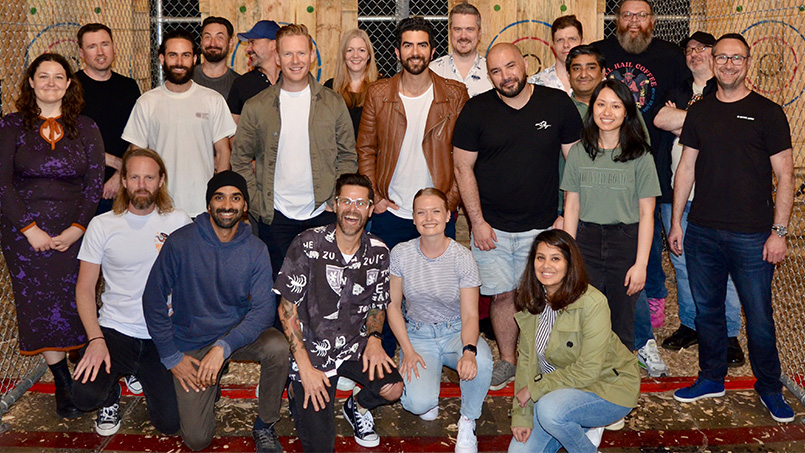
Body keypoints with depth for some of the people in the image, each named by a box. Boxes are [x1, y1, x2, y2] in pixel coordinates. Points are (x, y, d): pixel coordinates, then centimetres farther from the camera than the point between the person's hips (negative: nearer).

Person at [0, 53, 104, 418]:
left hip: (74, 231, 0)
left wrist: (78, 228, -7)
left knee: (76, 302, -2)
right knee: (40, 305, -1)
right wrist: (29, 229, -9)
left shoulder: (85, 128, 6)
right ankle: (63, 384, 8)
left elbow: (96, 183, 4)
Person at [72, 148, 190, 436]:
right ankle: (111, 396, 15)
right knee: (85, 396, -24)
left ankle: (143, 375, 23)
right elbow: (85, 288, 2)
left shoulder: (179, 222, -1)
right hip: (114, 329, 0)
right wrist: (96, 339, -12)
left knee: (170, 422, -10)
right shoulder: (102, 226, 0)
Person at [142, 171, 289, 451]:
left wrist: (224, 347, -28)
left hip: (237, 333, 1)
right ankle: (211, 385, 26)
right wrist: (171, 356, -7)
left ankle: (265, 426, -7)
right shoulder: (180, 242, -12)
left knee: (278, 347, -32)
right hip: (191, 344, -1)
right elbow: (154, 300, -5)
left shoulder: (255, 251, -8)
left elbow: (264, 309, -15)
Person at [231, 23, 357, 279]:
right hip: (275, 217, 0)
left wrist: (336, 199, -4)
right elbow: (240, 160, 7)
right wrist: (256, 203, -3)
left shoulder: (333, 104, 3)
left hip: (322, 214, 0)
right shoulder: (256, 107, 2)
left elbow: (348, 156, 7)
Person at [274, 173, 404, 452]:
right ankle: (298, 394, 23)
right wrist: (305, 366, -15)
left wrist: (374, 338, -10)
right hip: (312, 349, -3)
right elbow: (287, 308, -9)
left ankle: (356, 407, 12)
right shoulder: (308, 244, -11)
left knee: (392, 388, -24)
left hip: (355, 347, 3)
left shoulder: (378, 252, 0)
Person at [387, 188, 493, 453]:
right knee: (419, 403, -25)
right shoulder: (400, 254, -9)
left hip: (456, 332, 0)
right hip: (417, 335, 0)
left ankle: (467, 422, -6)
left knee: (481, 361, -35)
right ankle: (427, 388, 15)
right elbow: (393, 305, 0)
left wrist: (469, 350, -34)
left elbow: (470, 315, -13)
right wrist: (407, 350, -11)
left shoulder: (462, 258, -12)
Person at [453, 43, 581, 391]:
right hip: (492, 227, 0)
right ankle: (507, 361, 26)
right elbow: (463, 168, 0)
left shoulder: (557, 104, -1)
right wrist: (478, 222, -5)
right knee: (502, 295, 8)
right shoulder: (477, 110, -2)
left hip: (542, 226, 0)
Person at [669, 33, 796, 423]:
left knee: (759, 317, 3)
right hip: (702, 232, 4)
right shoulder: (699, 112, 9)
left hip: (752, 237, -3)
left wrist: (779, 231, -9)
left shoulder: (767, 113, -2)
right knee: (707, 310, 12)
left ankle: (769, 388, 22)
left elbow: (785, 176, -3)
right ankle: (712, 379, 29)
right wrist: (676, 222, 9)